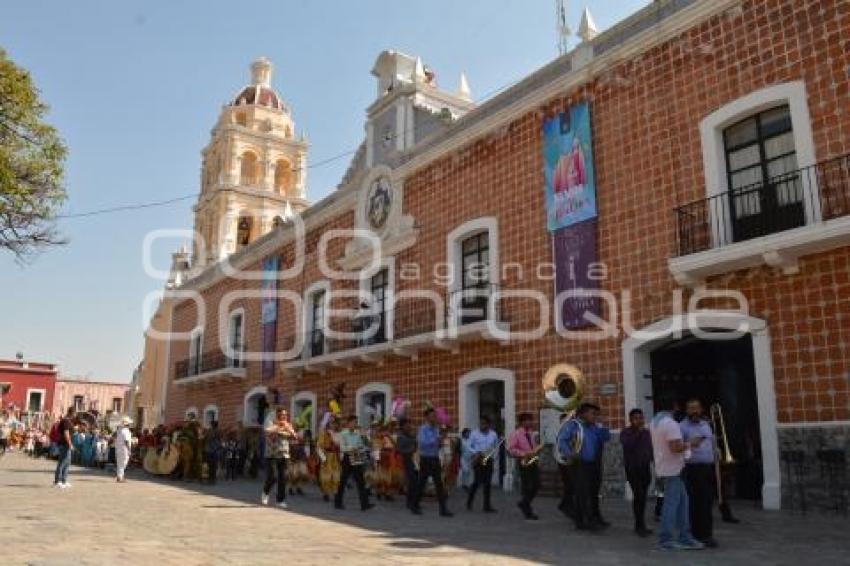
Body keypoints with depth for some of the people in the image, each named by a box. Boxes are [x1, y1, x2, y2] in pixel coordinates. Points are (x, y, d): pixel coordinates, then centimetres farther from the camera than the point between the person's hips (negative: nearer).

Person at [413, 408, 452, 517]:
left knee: (439, 484, 3)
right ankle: (416, 506, 22)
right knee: (422, 484, 5)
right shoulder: (422, 429, -9)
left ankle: (443, 509, 4)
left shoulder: (436, 429, 10)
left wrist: (440, 442, -6)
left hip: (435, 459, 6)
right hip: (425, 459, -6)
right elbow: (422, 442, -23)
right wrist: (434, 440, -25)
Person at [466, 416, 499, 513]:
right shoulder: (474, 433, -2)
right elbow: (469, 446, 1)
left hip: (488, 461, 3)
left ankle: (487, 506, 7)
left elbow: (496, 447, 14)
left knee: (487, 483, 2)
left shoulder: (494, 434, 5)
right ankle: (469, 502, 12)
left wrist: (493, 456, -2)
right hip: (478, 460, -3)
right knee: (478, 481, -8)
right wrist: (476, 453, -14)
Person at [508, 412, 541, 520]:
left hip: (533, 461, 7)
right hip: (524, 462, -7)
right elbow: (510, 449, -14)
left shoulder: (531, 433, 12)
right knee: (526, 487, -1)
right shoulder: (516, 434, -10)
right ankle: (528, 512, 10)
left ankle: (523, 503, 26)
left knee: (536, 485, 6)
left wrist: (534, 451, 1)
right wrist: (524, 454, -21)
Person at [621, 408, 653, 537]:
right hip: (632, 468, -4)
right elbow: (628, 445, -18)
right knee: (638, 495, -13)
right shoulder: (625, 432, -1)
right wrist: (637, 433, -16)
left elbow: (651, 448, 15)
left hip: (645, 467, 4)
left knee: (643, 496, 3)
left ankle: (640, 525, 13)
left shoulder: (646, 432, 12)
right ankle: (640, 525, -9)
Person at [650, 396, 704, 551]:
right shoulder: (671, 423, -19)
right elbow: (675, 447, -26)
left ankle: (685, 537, 14)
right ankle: (665, 540, 3)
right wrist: (690, 443, -10)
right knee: (671, 503, -3)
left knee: (682, 501, 12)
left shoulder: (653, 422, 11)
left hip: (663, 467, 9)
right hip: (673, 469, -9)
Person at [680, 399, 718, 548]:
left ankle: (707, 534, 13)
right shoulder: (682, 426, -5)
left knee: (708, 502, 5)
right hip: (693, 469, -6)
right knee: (695, 503, -2)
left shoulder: (706, 424, 16)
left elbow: (712, 443, 23)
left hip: (709, 467, 6)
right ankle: (696, 535, 6)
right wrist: (689, 444, -27)